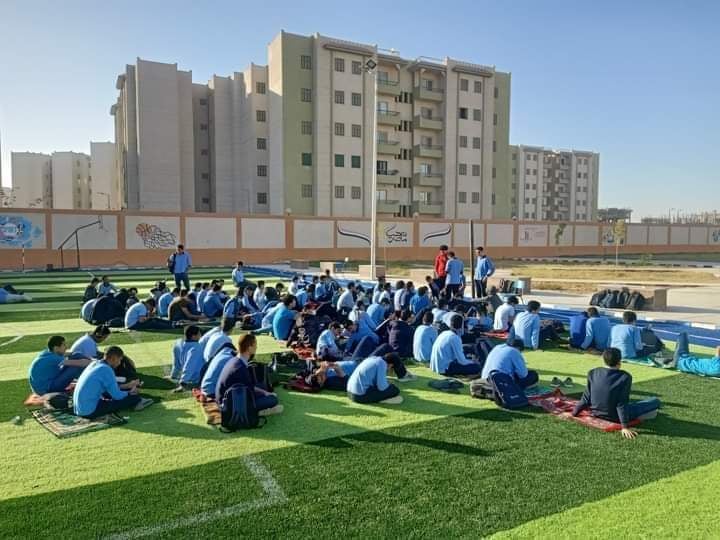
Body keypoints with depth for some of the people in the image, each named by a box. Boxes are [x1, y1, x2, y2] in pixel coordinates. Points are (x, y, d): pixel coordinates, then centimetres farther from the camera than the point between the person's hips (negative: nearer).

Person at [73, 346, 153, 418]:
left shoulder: (95, 364, 8)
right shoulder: (106, 369, -18)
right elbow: (117, 395, -13)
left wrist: (127, 385, 23)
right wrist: (130, 393, 6)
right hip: (90, 411, -9)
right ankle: (138, 401, 25)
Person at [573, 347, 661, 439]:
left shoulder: (593, 373, -9)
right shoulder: (624, 377, -20)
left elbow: (586, 398, -5)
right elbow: (622, 404, -22)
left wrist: (573, 413, 6)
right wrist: (625, 427, -19)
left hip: (596, 413, 3)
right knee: (656, 401, 5)